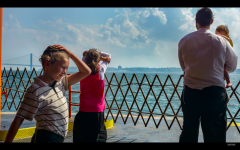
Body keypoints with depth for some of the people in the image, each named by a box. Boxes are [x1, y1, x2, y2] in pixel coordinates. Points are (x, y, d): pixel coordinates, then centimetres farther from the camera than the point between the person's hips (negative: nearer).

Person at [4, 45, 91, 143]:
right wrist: (7, 141, -18)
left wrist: (69, 53, -4)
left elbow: (86, 72, 4)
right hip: (45, 139, -8)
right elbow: (18, 120, -18)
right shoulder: (36, 91, -19)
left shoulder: (60, 82, 2)